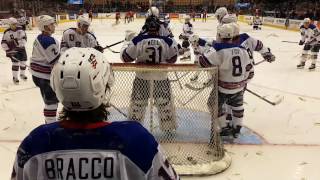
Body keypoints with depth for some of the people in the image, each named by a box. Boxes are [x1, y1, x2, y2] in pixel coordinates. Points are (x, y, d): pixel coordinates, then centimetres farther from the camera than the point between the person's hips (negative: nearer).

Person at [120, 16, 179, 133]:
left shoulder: (137, 40, -13)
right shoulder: (167, 41, -9)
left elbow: (126, 57, -5)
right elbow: (172, 59, 3)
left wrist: (128, 41, 9)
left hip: (142, 77, 0)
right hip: (161, 78, 0)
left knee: (137, 103, 16)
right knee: (165, 103, 17)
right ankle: (169, 127, 30)